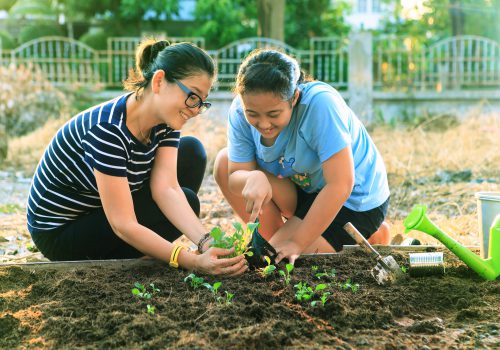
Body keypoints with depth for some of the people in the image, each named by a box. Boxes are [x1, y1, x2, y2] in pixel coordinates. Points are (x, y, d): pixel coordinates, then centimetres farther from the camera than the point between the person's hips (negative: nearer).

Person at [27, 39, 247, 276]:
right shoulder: (107, 129, -33)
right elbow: (123, 226, -34)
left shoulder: (165, 121, -9)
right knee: (187, 201, -17)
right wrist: (193, 262, -40)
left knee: (191, 151, -2)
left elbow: (166, 188, -20)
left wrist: (206, 243, -35)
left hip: (98, 211, 8)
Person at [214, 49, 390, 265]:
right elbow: (234, 177, -14)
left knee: (279, 262, -18)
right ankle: (272, 242, 4)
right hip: (306, 189, 6)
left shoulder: (320, 103, -34)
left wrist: (296, 243, -30)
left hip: (355, 200, -6)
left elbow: (340, 186, -34)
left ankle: (370, 239, 2)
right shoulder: (241, 111, -17)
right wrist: (254, 178, -39)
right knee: (224, 163, -9)